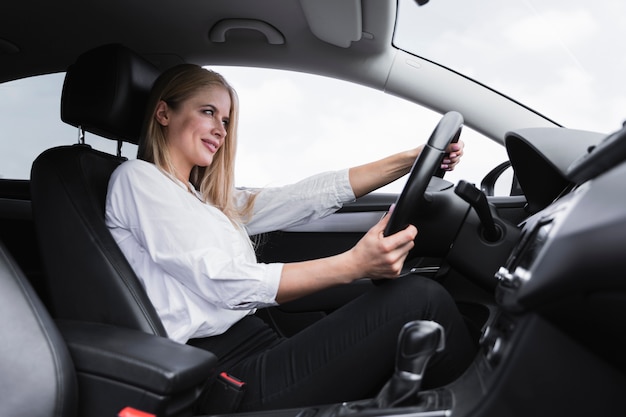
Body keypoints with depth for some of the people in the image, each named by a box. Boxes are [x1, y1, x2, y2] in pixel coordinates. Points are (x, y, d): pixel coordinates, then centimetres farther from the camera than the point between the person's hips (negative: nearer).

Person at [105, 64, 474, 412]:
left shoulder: (208, 200, 20)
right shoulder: (136, 178, -4)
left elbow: (304, 199, 11)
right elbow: (225, 285, -16)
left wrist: (410, 160, 7)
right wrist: (352, 264, -25)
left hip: (260, 352, 8)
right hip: (234, 374, -8)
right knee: (422, 300, -15)